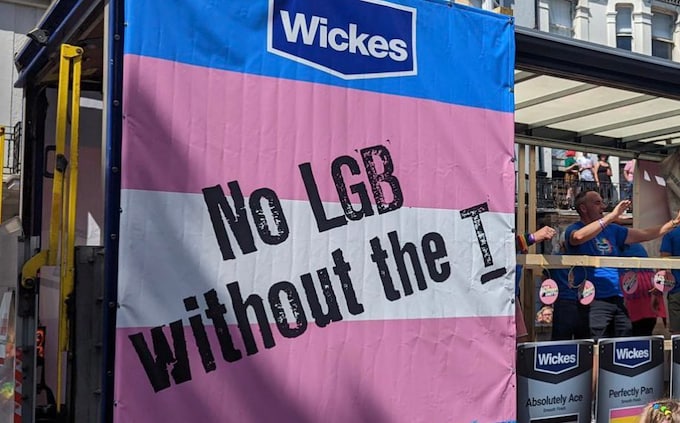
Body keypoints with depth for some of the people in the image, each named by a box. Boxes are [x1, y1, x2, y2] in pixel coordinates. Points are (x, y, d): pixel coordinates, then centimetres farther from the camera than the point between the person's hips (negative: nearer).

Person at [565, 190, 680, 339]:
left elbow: (644, 235, 20)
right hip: (594, 301, -7)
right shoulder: (574, 229, -4)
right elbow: (578, 237, -28)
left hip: (618, 299, 7)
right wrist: (611, 216, -27)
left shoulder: (612, 230, 16)